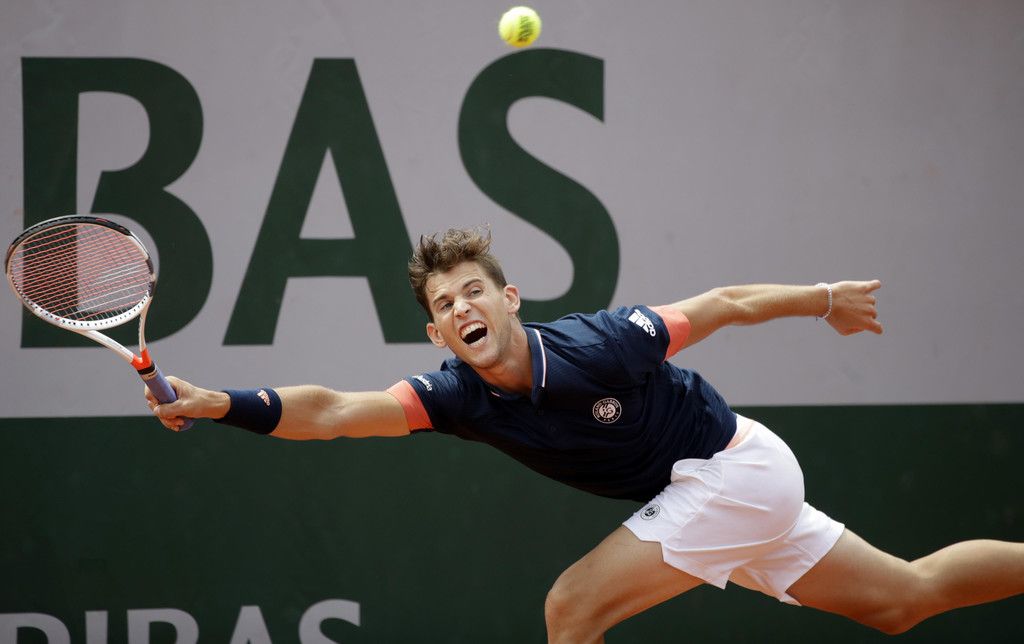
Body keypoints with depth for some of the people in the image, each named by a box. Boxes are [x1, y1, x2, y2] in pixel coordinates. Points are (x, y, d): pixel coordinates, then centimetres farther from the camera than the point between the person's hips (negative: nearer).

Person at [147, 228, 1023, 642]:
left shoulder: (598, 344, -27)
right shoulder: (460, 398, -12)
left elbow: (728, 302, -13)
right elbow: (331, 412, -20)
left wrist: (825, 300, -1)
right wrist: (222, 404, -34)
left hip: (733, 468, -7)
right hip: (694, 497, 7)